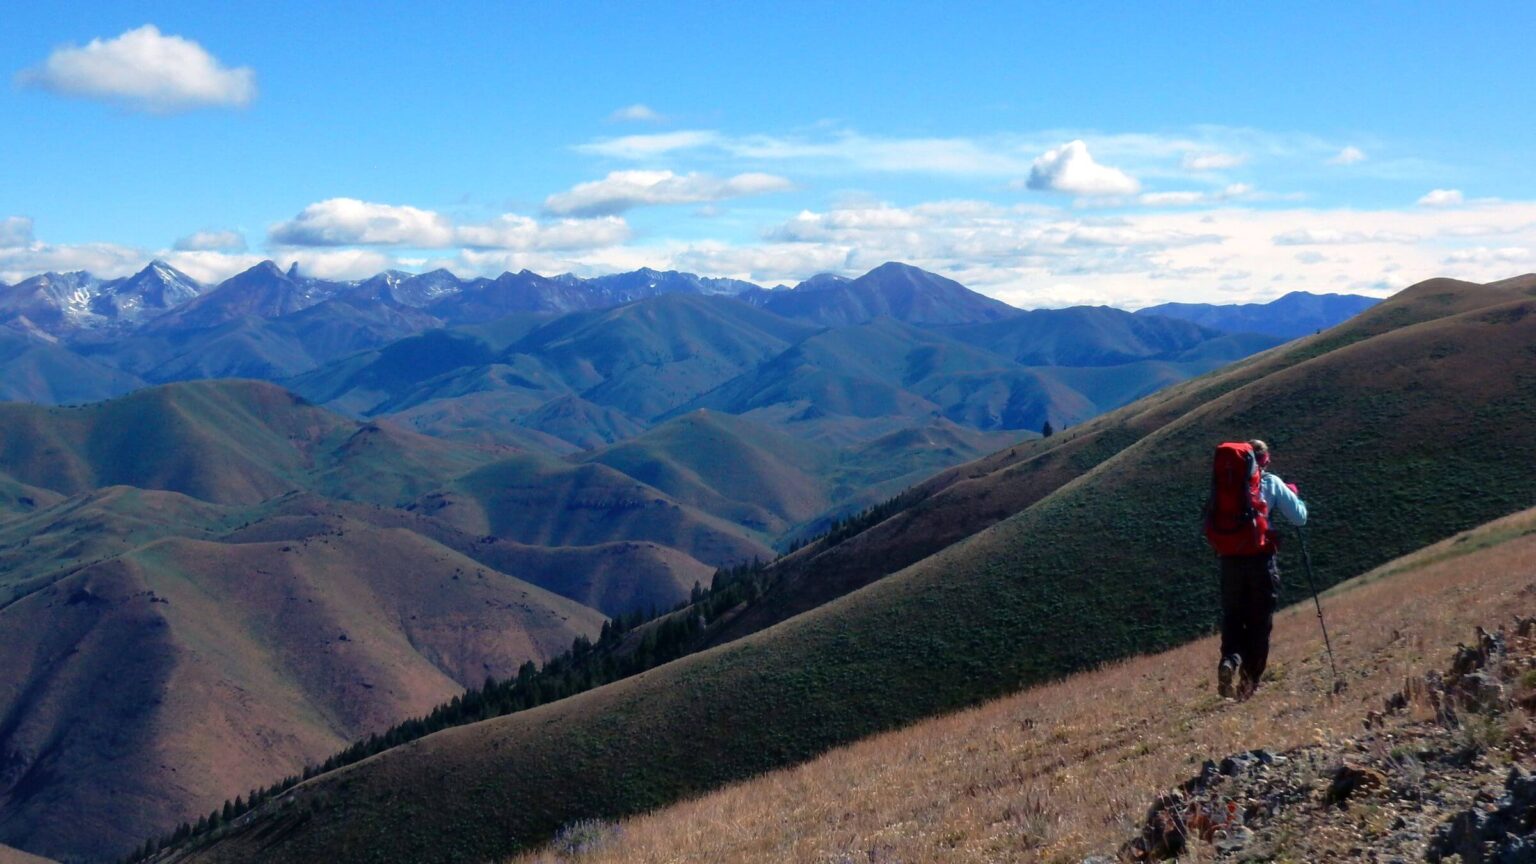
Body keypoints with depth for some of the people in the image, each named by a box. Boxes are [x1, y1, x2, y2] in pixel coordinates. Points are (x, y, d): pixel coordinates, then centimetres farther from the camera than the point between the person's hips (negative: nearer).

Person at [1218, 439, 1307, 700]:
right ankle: (1249, 680, 6)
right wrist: (1294, 494, 18)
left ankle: (1230, 659, -16)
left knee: (1232, 618, 11)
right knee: (1259, 622, 8)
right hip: (1261, 560, -2)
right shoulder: (1272, 483, 1)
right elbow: (1299, 517, 1)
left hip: (1231, 559, 2)